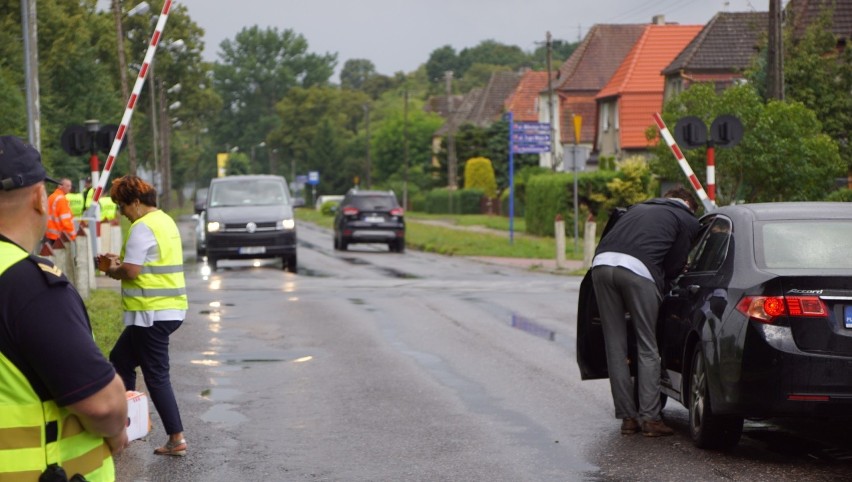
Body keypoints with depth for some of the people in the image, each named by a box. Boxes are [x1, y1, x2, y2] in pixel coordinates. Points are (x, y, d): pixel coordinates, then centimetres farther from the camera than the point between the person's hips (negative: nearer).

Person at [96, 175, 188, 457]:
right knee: (120, 359, 21)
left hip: (152, 313, -10)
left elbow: (131, 271, -21)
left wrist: (113, 271, -1)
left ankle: (176, 439, -4)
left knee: (156, 376, -5)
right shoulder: (165, 221, 15)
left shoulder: (143, 227, -15)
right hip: (170, 309, 10)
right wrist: (120, 261, 13)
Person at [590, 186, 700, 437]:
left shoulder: (640, 207, 35)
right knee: (647, 348, 6)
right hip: (637, 270, -5)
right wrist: (661, 287, 29)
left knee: (615, 347, 10)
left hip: (602, 263, 5)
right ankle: (650, 418, 3)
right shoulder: (688, 220, 19)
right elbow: (674, 265, 11)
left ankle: (628, 417, 12)